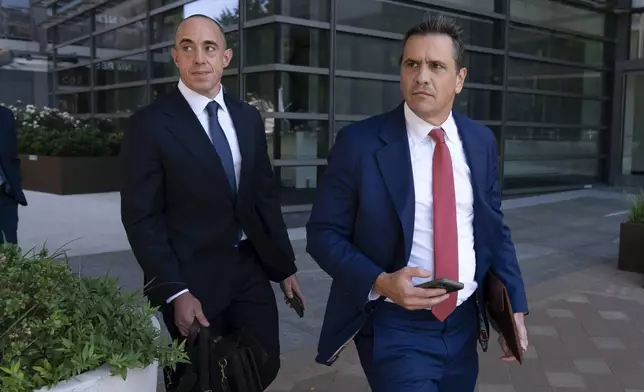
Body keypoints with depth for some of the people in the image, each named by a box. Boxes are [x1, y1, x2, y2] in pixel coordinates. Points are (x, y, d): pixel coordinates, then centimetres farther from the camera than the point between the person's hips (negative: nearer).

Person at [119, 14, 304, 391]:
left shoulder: (248, 117, 6)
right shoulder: (150, 124, -10)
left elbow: (266, 194, 11)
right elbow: (141, 217, -11)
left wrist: (285, 264, 10)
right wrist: (174, 292, -15)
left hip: (250, 267, 5)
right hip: (193, 276, -4)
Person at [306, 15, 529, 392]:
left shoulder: (482, 141, 2)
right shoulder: (360, 141, -12)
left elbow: (495, 228, 10)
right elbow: (323, 233, -9)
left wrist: (515, 305, 3)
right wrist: (380, 282, -22)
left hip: (464, 323, 5)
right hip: (395, 328, -4)